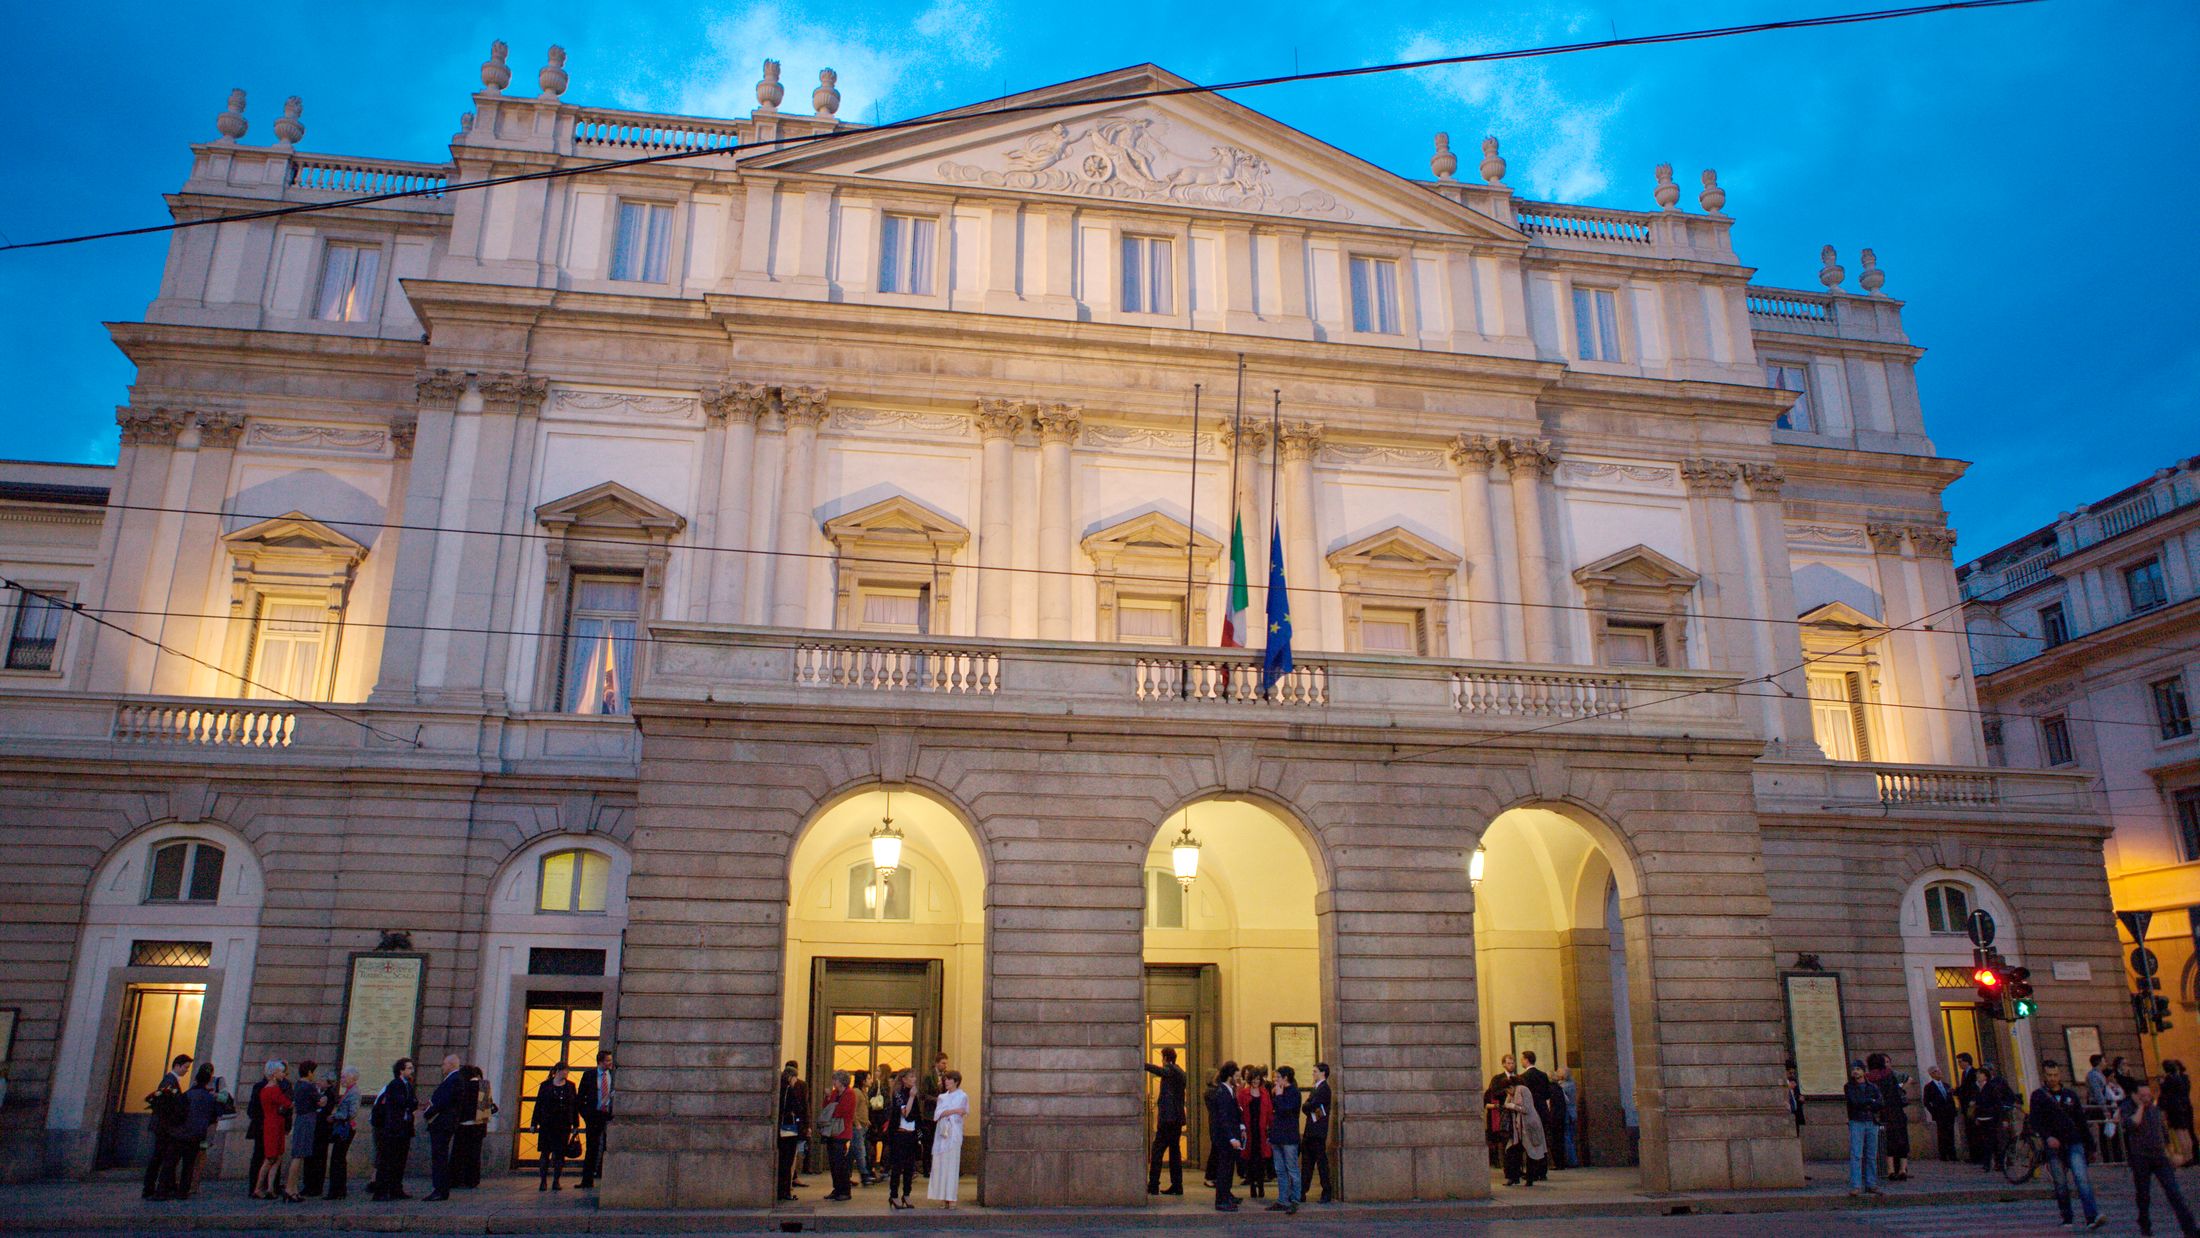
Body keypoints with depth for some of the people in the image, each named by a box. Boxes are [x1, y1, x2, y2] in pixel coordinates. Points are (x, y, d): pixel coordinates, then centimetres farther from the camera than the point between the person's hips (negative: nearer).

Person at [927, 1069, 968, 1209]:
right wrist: (955, 1111, -10)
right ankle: (943, 1198, 2)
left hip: (954, 1133, -4)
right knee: (940, 1165, -1)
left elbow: (964, 1113, -4)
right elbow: (937, 1114, 0)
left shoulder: (962, 1096, 3)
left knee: (952, 1165, -6)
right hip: (941, 1133, 4)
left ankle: (951, 1198, -3)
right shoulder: (942, 1097, 15)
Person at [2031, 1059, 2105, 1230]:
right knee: (2060, 1184, 3)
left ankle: (2092, 1216, -21)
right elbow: (2034, 1121, -3)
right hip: (2054, 1146, -1)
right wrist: (2047, 1137, -19)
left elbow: (2081, 1120, 17)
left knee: (2082, 1178, -14)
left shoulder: (2070, 1095, 14)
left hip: (2074, 1143, 1)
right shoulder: (2038, 1095, 4)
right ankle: (2066, 1218, 15)